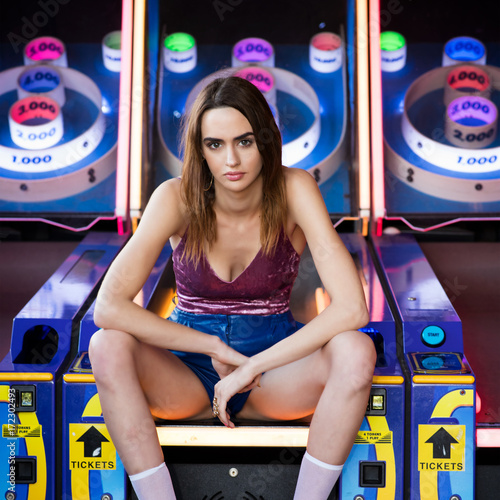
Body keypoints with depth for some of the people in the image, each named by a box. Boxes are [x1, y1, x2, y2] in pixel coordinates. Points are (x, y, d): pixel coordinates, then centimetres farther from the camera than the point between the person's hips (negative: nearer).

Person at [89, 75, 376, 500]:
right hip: (189, 370, 1)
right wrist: (215, 348, -20)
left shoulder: (294, 190, -15)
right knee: (108, 346, -29)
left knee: (355, 351, -30)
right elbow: (108, 307, -22)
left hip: (274, 364, 0)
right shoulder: (178, 198, -14)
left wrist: (252, 367, -23)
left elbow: (352, 308, -24)